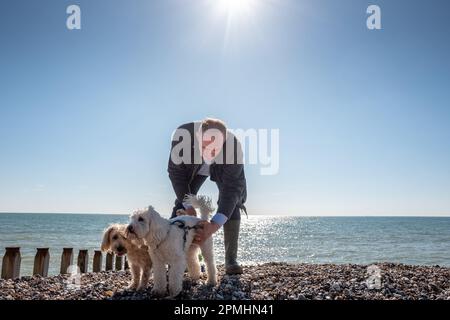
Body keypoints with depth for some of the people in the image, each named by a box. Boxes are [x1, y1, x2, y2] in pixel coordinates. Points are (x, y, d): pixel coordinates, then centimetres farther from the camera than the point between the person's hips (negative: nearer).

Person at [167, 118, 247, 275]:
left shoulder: (234, 147, -42)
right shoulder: (182, 134, -40)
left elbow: (231, 187, -39)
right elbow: (176, 172, -26)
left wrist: (214, 225, -48)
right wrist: (189, 207, -27)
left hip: (225, 170, -1)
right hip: (194, 167, 2)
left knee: (231, 205, -17)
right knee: (181, 205, -8)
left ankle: (231, 260, -6)